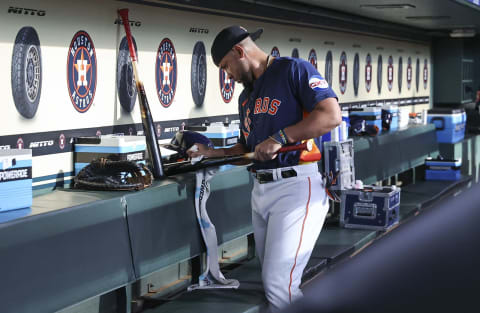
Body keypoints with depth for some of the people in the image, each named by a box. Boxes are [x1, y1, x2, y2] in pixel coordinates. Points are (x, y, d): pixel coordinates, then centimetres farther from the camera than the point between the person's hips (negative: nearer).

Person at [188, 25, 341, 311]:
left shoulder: (293, 70, -5)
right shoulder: (246, 96, 21)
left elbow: (332, 115, -16)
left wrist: (279, 138, -19)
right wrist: (212, 153, 14)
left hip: (296, 187, -9)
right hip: (261, 189, 9)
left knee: (279, 285, -15)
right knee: (272, 279, 11)